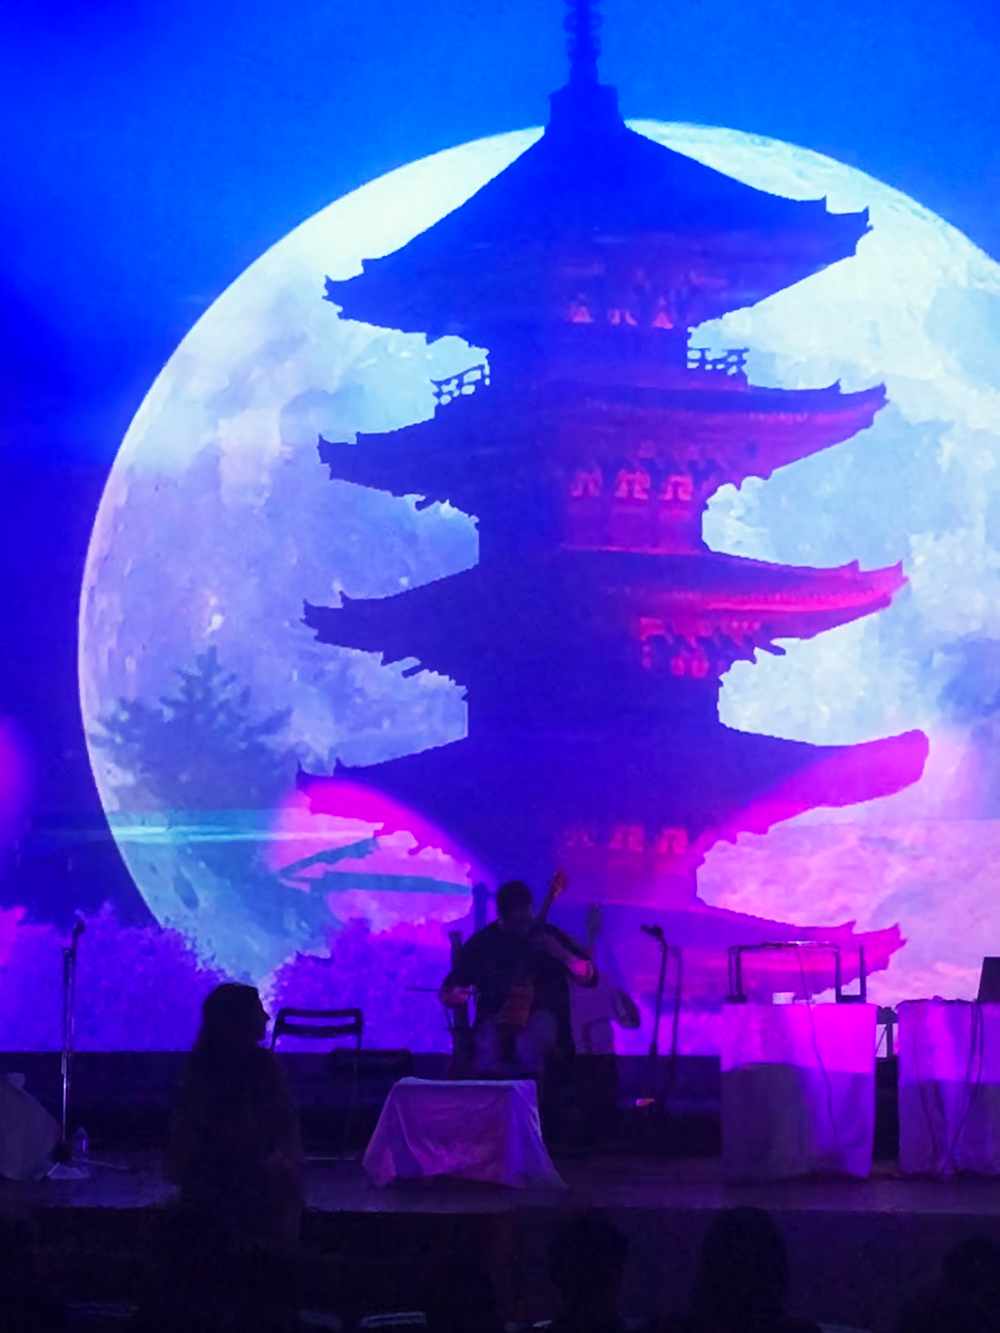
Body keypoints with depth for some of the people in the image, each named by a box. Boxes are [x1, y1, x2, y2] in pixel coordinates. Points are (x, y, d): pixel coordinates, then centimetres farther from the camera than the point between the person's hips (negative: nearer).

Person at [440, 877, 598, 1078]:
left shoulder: (548, 936, 6)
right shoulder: (482, 942, 6)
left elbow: (589, 977, 2)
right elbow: (448, 991, 10)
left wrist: (561, 954, -16)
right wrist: (455, 995, -15)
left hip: (540, 1016, 0)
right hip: (495, 1019, 1)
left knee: (529, 1046, -37)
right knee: (487, 1051, -35)